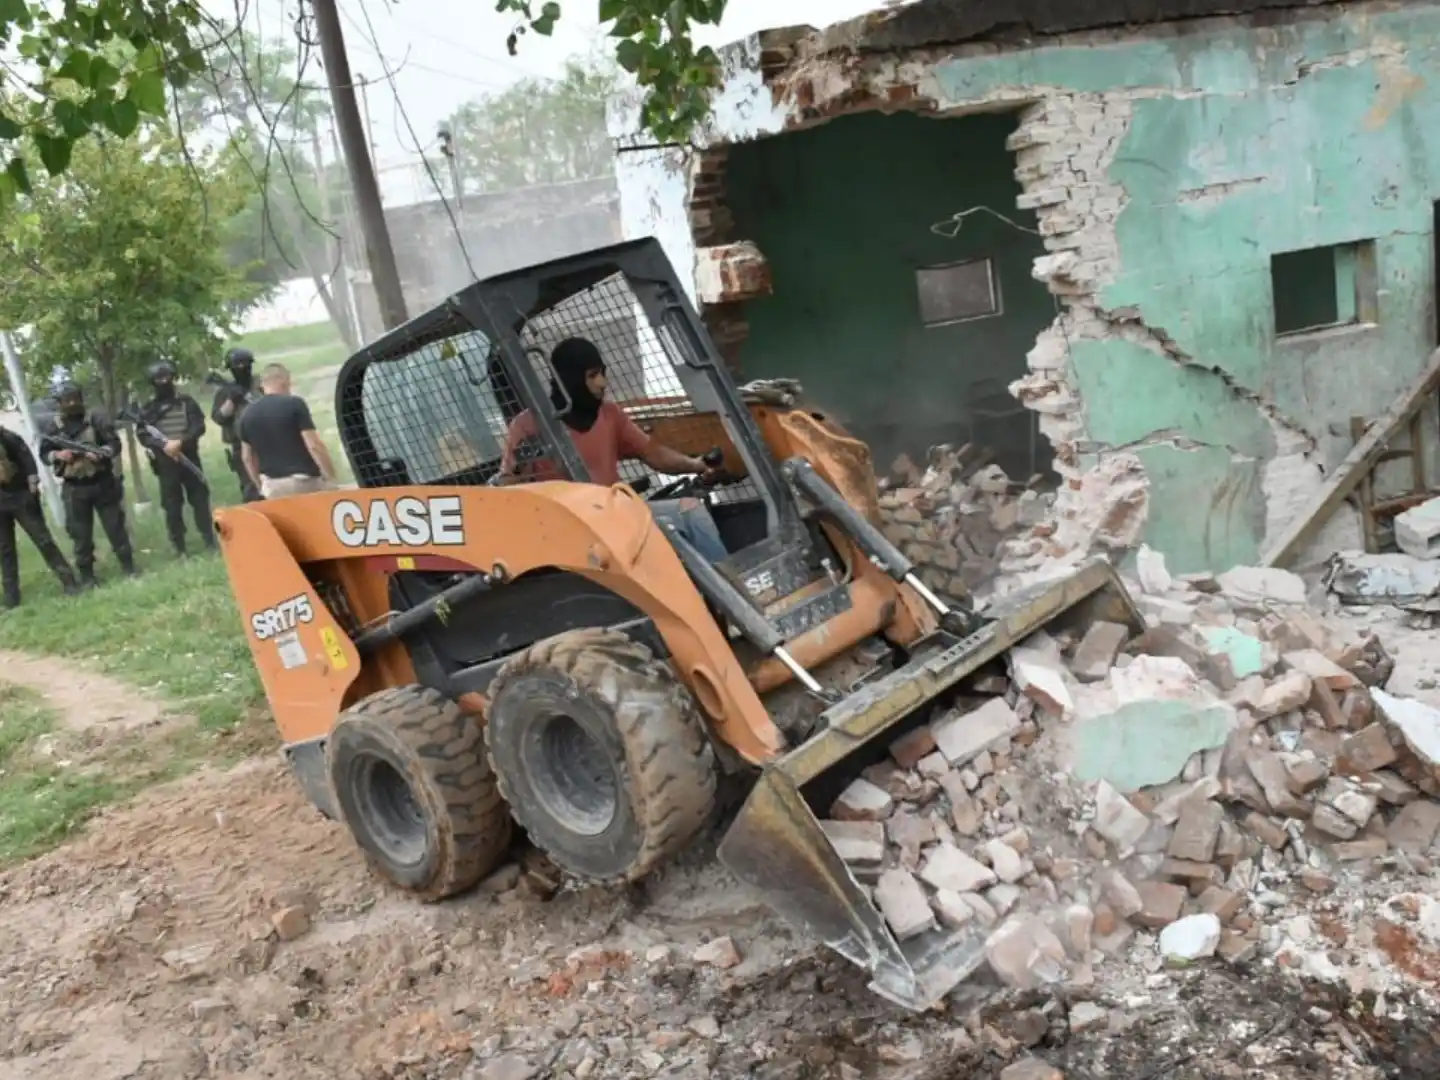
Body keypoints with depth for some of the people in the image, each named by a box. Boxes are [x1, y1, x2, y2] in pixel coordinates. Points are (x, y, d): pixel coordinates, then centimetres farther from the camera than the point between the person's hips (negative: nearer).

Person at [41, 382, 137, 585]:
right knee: (80, 533, 5)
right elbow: (44, 454, 5)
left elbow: (115, 443, -4)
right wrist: (58, 455, -16)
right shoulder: (53, 427, 1)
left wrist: (99, 453, -22)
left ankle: (128, 568, 18)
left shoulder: (96, 419, -2)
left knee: (115, 526, 7)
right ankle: (87, 576, 15)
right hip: (74, 488, 1)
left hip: (103, 482, -1)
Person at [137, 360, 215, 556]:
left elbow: (199, 426, -4)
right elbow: (143, 437, -2)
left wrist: (180, 442, -19)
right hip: (165, 463, 0)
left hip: (189, 457, 0)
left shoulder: (187, 402, 4)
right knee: (172, 506, 2)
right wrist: (164, 446, -20)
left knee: (200, 499, 4)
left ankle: (209, 541, 14)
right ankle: (179, 548, 8)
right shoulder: (148, 409, 4)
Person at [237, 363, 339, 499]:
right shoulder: (294, 404, -8)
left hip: (272, 485, 5)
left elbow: (247, 457, 15)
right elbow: (314, 445, -14)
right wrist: (331, 477, -8)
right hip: (304, 480, -5)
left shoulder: (246, 416, 8)